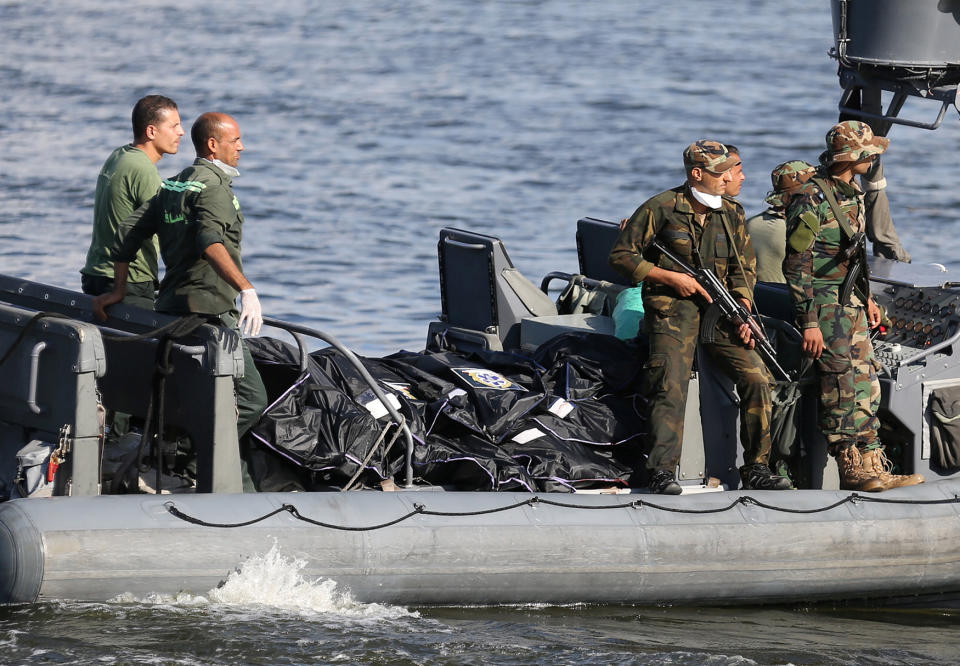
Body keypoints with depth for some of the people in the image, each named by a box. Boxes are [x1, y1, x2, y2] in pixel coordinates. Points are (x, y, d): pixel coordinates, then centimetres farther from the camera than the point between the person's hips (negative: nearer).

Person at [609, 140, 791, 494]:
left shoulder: (731, 215, 12)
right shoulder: (661, 209, -5)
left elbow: (740, 272, 17)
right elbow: (621, 255, -3)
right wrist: (672, 277, -10)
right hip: (673, 309, -5)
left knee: (757, 378, -9)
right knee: (671, 387, -21)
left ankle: (755, 468, -2)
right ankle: (663, 472, -21)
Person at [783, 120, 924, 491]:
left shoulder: (852, 194, 12)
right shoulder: (813, 199, -17)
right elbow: (796, 265, -18)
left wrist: (866, 298, 22)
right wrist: (809, 323, -20)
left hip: (851, 304, 9)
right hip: (824, 306, -9)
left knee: (865, 387, 8)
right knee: (844, 390, -9)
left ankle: (871, 466, 11)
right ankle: (854, 470, -6)